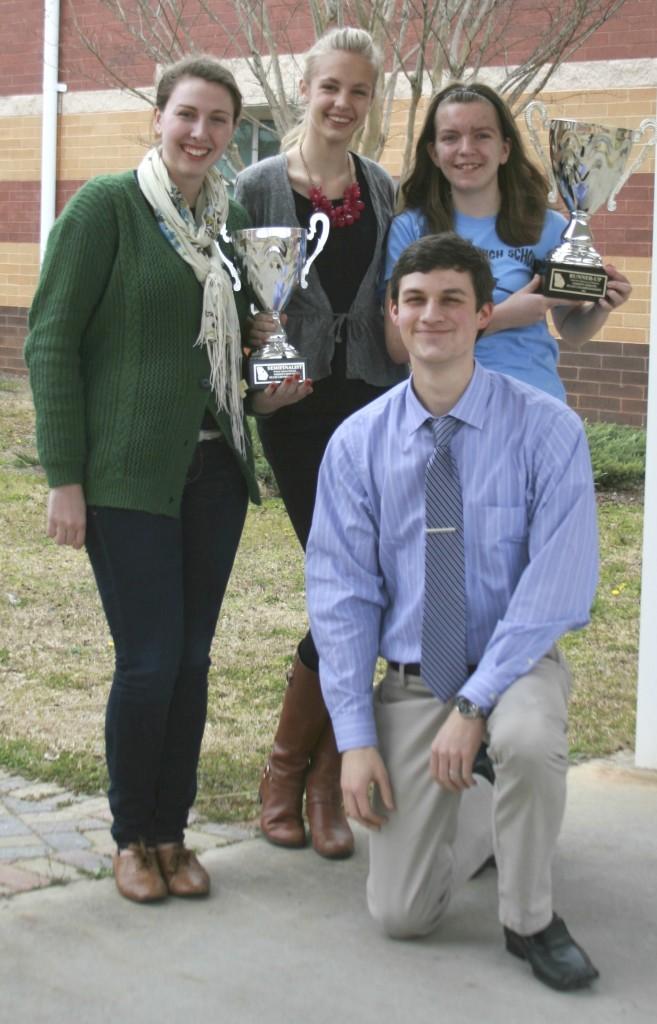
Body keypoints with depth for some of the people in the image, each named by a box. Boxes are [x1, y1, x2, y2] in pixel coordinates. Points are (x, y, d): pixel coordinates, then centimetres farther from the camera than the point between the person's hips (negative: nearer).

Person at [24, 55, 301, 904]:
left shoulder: (232, 218, 11)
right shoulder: (106, 206, -6)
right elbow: (52, 340, -8)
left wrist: (267, 387, 3)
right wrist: (64, 477, -13)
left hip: (213, 471, 5)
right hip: (126, 474, -5)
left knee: (192, 659, 8)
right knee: (149, 661, -4)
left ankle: (171, 831, 23)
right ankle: (131, 836, 16)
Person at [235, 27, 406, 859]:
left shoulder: (381, 189, 12)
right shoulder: (260, 186, 0)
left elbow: (391, 305, 15)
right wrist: (265, 359, -18)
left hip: (373, 402, 4)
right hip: (300, 410, -4)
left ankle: (324, 783, 13)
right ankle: (287, 771, 11)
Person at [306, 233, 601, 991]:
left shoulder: (547, 429, -12)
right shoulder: (358, 443, -5)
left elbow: (561, 582, -19)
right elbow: (342, 595, -4)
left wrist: (475, 704, -25)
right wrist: (355, 737, -10)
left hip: (516, 663, -2)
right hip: (411, 679, 2)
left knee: (528, 739, -39)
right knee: (400, 914, -3)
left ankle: (530, 920, -9)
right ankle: (484, 811, 31)